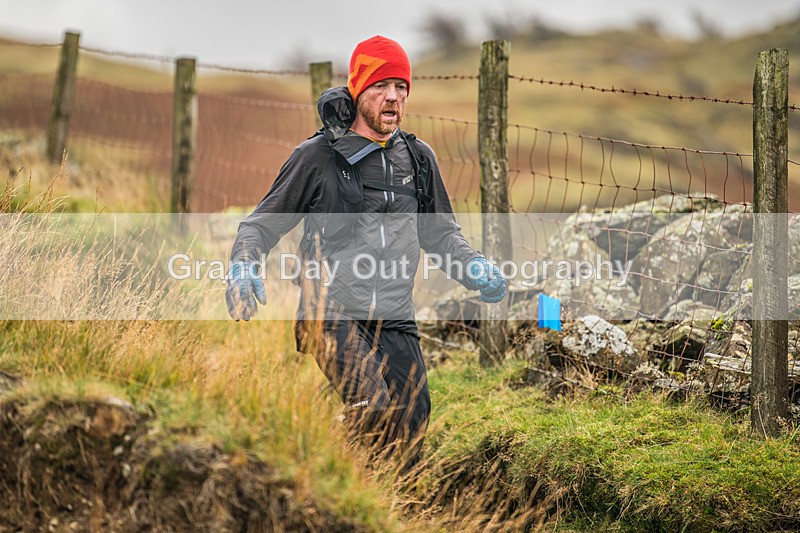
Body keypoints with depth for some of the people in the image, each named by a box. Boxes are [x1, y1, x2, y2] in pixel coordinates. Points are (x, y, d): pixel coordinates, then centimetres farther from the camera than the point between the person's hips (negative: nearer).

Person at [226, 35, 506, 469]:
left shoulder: (418, 159, 14)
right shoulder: (317, 157, 0)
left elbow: (440, 233, 26)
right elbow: (262, 224, 8)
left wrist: (475, 269, 7)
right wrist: (242, 268, -11)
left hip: (395, 319, 5)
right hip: (332, 311, -5)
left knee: (413, 420, -3)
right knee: (375, 409, -25)